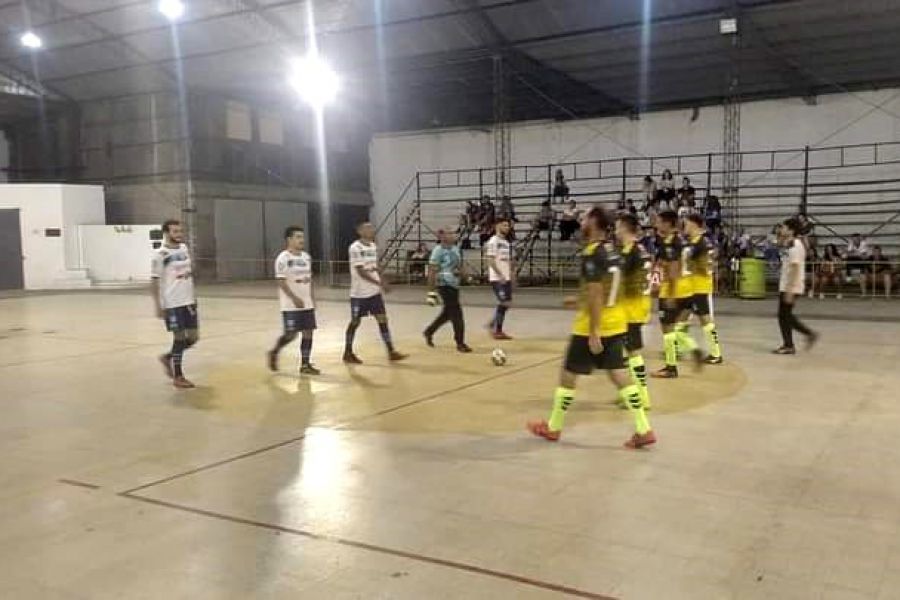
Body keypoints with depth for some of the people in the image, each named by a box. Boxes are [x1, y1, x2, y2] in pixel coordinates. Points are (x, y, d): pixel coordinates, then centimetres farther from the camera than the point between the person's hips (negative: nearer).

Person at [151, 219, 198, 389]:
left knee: (193, 337, 8)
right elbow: (154, 281, -12)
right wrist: (158, 306, -15)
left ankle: (168, 357, 31)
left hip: (188, 301, 7)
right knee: (179, 337, -1)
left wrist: (193, 296, 18)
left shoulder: (185, 249, 9)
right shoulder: (160, 254, -12)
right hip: (172, 304, -7)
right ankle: (178, 377, 12)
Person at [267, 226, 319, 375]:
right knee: (291, 334, -6)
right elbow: (281, 281, -16)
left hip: (307, 304, 7)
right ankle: (274, 353, 21)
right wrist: (295, 298, -22)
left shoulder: (306, 257, 10)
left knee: (308, 332, 4)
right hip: (291, 305, -7)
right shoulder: (283, 258, -12)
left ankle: (305, 365, 11)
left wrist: (311, 299, 13)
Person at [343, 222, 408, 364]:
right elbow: (361, 272, -21)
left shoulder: (373, 246, 9)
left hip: (374, 292, 7)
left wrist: (382, 283, 5)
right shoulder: (355, 248, -15)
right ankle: (348, 353, 19)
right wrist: (379, 283, -24)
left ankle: (391, 352, 4)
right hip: (359, 293, -7)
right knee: (355, 322, 4)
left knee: (382, 319, 2)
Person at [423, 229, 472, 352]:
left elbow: (460, 266, 21)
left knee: (447, 313, 17)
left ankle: (428, 332, 37)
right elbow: (432, 270, -12)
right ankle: (460, 343, 1)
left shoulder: (456, 249, 11)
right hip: (444, 285, -8)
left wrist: (459, 271, -3)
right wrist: (433, 288, -13)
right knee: (456, 313, -8)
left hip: (454, 285, 8)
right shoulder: (438, 250, -12)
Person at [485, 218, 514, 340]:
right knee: (503, 303, -8)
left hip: (506, 278, 9)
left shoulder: (507, 243, 17)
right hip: (497, 278, -9)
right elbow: (490, 261, -17)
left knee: (507, 303, 9)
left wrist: (511, 275, 13)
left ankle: (493, 324, 21)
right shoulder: (493, 241, -10)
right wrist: (500, 275, -21)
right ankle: (497, 330, 1)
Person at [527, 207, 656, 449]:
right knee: (619, 374, 9)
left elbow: (596, 295, -23)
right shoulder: (611, 250, 9)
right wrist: (580, 299, 32)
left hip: (593, 327, -8)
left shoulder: (591, 253, -18)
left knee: (568, 375, 6)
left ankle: (552, 428, 20)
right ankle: (644, 430, 4)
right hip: (616, 323, 8)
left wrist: (593, 333, -22)